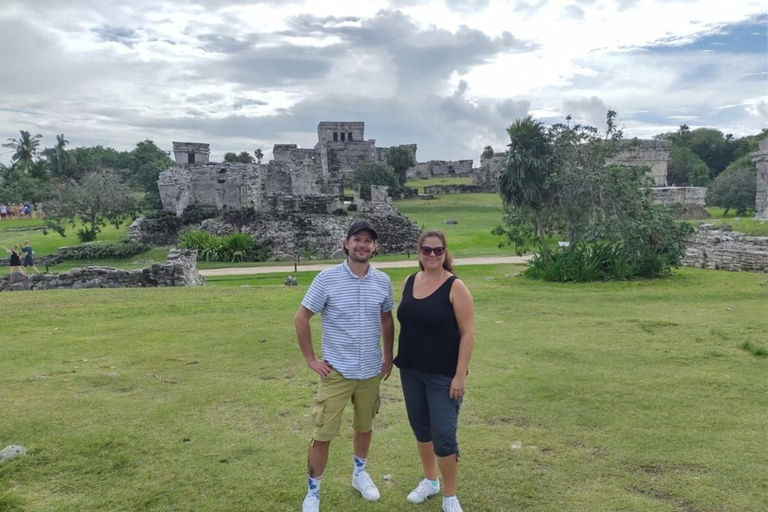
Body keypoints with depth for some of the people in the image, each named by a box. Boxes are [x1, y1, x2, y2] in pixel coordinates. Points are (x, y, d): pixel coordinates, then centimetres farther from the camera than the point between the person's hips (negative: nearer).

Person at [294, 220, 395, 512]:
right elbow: (301, 319, -7)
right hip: (336, 371, -3)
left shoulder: (383, 282, -1)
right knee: (322, 434, 1)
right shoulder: (327, 279, -12)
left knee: (365, 426, 20)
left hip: (371, 371, 4)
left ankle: (359, 474, 44)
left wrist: (388, 357, 12)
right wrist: (311, 359, -8)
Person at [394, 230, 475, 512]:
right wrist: (396, 358, 11)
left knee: (444, 436, -1)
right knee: (420, 428, 17)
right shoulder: (408, 282, 4)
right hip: (411, 371, 6)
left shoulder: (455, 287, -13)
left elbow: (468, 333, -13)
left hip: (443, 375, -5)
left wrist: (460, 375, -16)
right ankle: (430, 480, 39)